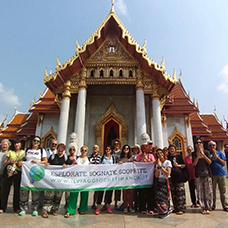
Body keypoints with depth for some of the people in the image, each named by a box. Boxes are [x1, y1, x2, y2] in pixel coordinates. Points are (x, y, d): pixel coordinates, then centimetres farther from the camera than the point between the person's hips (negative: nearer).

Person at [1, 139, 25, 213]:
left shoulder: (23, 152, 7)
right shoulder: (10, 152, 7)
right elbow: (4, 162, 8)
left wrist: (22, 163, -11)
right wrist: (9, 161, -12)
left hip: (18, 172, 0)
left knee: (17, 190, 5)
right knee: (6, 189, 3)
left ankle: (17, 207, 17)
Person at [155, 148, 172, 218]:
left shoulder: (168, 162, -2)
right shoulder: (157, 164, 11)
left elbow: (168, 173, -13)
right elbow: (156, 175, 2)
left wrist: (161, 166, -13)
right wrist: (158, 166, -8)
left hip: (165, 181, -4)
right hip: (159, 182, 5)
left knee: (161, 196, -14)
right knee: (158, 196, -5)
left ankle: (164, 212, 3)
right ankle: (161, 212, 11)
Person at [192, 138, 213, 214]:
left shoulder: (206, 152, 5)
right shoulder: (194, 153, 4)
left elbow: (209, 162, -6)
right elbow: (194, 163, -5)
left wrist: (203, 154, -15)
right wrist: (198, 155, -15)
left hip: (207, 174, 0)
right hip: (198, 175, 0)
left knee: (208, 192, 2)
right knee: (200, 193, 1)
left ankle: (208, 208, 12)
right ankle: (203, 208, 10)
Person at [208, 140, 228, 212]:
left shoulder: (220, 153, 9)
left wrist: (216, 156, -7)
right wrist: (213, 156, -12)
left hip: (221, 174, 1)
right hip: (212, 175, -1)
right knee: (212, 191, 5)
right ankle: (212, 205, 16)